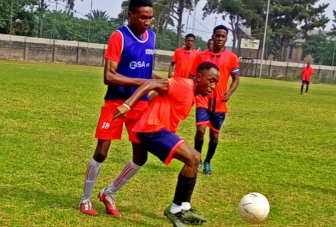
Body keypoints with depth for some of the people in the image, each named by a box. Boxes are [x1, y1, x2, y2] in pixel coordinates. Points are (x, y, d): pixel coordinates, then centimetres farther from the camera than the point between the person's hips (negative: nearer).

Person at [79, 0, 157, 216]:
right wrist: (141, 82, -26)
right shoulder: (119, 37, -14)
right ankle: (86, 199, 18)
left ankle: (109, 194, 24)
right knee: (101, 152, -3)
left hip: (141, 103, 6)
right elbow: (109, 76, -20)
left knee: (141, 156, 6)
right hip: (116, 102, -6)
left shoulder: (151, 37, 5)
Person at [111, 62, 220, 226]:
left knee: (194, 158, 14)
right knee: (193, 159, -17)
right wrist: (127, 105, -32)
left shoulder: (191, 95, 16)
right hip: (152, 129, -11)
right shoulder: (184, 86, -13)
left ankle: (184, 208, 13)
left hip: (160, 129, 11)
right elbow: (152, 84, -23)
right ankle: (176, 209, -6)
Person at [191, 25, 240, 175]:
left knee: (214, 135, 9)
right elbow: (193, 76, 8)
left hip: (220, 103, 1)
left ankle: (208, 162, 30)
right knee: (200, 130, -16)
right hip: (203, 100, -1)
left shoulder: (232, 57, 0)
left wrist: (229, 92, -15)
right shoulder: (201, 55, 2)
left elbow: (236, 79, 3)